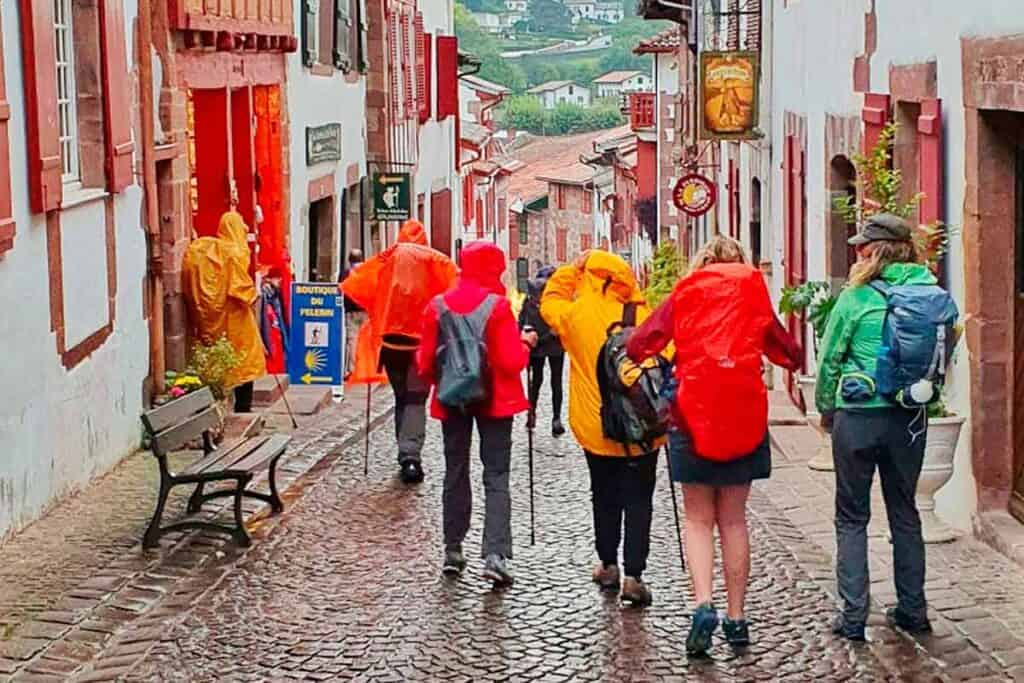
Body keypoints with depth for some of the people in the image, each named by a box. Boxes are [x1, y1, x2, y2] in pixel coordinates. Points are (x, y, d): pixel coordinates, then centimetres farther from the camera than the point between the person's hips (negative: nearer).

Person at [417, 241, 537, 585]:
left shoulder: (438, 306, -3)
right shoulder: (498, 305, -13)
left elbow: (426, 363, 0)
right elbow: (511, 362, -15)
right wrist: (525, 343, 3)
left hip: (452, 401, 3)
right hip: (494, 400, -3)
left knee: (455, 473, 16)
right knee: (496, 477, 0)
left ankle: (453, 550, 21)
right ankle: (495, 554, -12)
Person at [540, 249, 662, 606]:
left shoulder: (576, 314, -6)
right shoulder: (642, 316, -10)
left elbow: (549, 301, 16)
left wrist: (573, 268, 15)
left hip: (595, 426, 2)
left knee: (605, 496, 18)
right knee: (638, 499, 2)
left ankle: (608, 565, 27)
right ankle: (633, 575, -3)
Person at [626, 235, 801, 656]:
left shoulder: (683, 295, 3)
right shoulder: (754, 297, 6)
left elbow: (638, 346, -1)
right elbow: (790, 355, 10)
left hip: (694, 414, -1)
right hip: (744, 416, 1)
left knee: (699, 519, 7)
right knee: (733, 520, 11)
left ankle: (703, 604, -14)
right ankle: (736, 618, 12)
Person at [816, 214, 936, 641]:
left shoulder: (857, 297, -9)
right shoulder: (928, 293, 1)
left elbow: (829, 358, -3)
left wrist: (826, 408, 10)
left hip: (859, 416, -4)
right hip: (910, 418, 4)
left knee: (852, 517, 6)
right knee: (904, 513, 16)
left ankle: (853, 616, 4)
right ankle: (913, 610, 22)